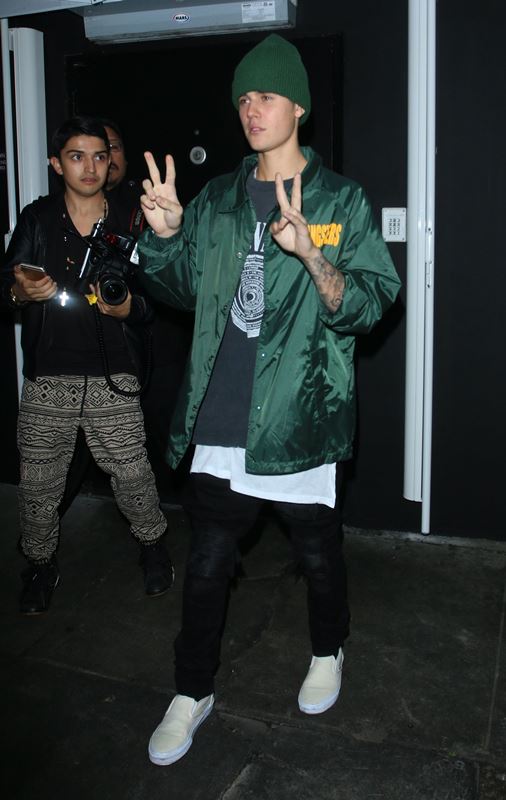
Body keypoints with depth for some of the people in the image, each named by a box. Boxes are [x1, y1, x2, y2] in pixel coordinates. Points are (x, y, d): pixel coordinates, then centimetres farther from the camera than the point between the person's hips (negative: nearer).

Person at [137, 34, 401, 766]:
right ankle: (193, 692, 29)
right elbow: (181, 289, 15)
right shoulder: (218, 199, 9)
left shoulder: (341, 200, -4)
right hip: (223, 418, 3)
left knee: (318, 551, 16)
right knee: (206, 562, 10)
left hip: (300, 418, -3)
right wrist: (166, 234, -4)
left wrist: (312, 255, -28)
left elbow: (371, 305, -11)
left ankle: (328, 652, 44)